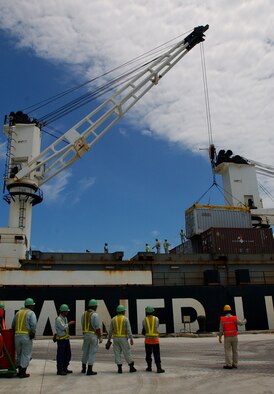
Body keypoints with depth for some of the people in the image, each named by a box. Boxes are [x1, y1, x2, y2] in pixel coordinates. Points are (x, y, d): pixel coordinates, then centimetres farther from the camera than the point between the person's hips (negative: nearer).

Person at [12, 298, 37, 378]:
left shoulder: (18, 313, 15)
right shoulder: (31, 313, -4)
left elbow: (13, 325, 16)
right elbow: (33, 324, -18)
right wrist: (33, 333, -6)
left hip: (17, 336, 6)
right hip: (26, 336, -6)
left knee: (19, 354, 18)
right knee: (26, 355, 4)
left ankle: (20, 371, 25)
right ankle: (23, 373, 6)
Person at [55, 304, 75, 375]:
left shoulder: (65, 318, 12)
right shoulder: (58, 319, -16)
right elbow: (63, 327, -24)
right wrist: (69, 323, -13)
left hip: (66, 339, 9)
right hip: (61, 339, -9)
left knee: (68, 354, 13)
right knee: (60, 355, -1)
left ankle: (65, 369, 24)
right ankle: (59, 370, 8)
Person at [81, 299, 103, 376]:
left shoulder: (84, 314, 5)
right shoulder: (95, 315, -15)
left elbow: (83, 325, 11)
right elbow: (97, 327, -16)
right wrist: (100, 337, -9)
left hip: (85, 334, 6)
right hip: (93, 335, -6)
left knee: (85, 351, 17)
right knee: (92, 352, 0)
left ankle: (83, 369, 27)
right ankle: (89, 370, 2)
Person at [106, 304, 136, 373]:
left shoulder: (113, 319, 4)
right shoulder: (125, 319, -6)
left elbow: (110, 330, 5)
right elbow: (129, 330, -12)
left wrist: (109, 339, 12)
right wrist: (131, 339, -10)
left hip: (115, 338, 3)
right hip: (123, 338, -3)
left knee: (117, 353, 5)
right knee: (127, 353, 4)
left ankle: (119, 368, 2)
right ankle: (131, 367, 10)